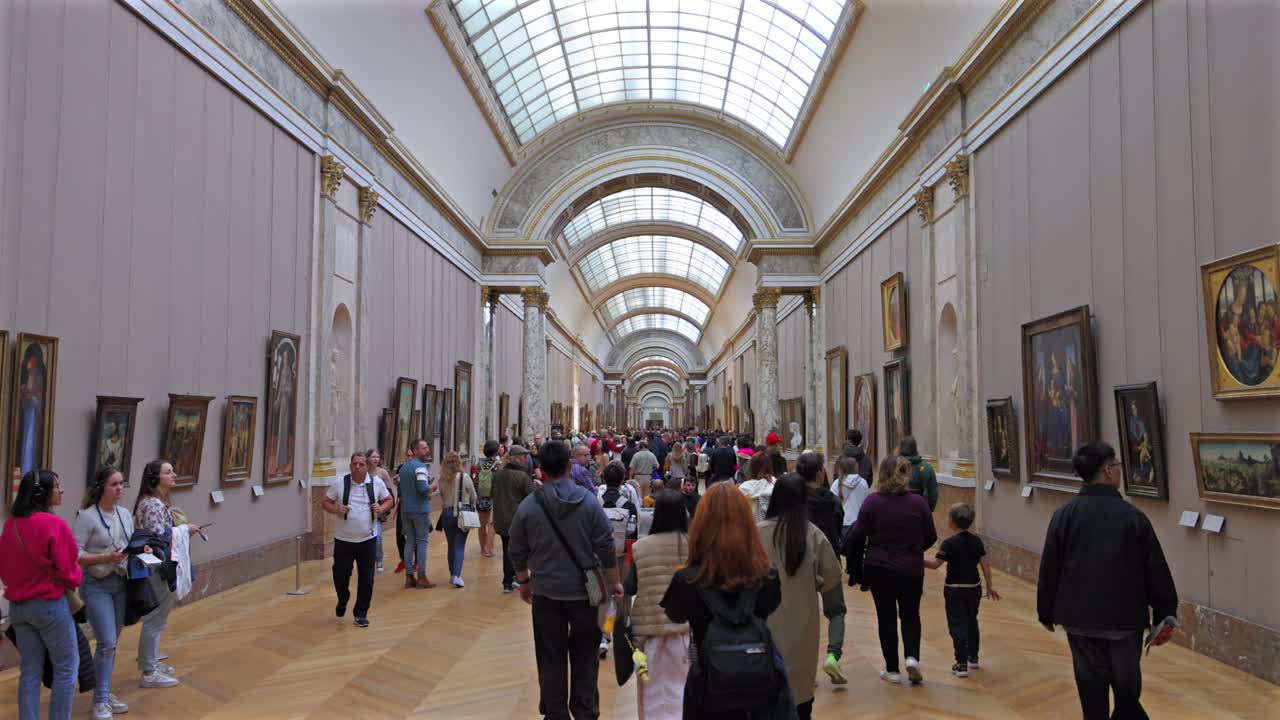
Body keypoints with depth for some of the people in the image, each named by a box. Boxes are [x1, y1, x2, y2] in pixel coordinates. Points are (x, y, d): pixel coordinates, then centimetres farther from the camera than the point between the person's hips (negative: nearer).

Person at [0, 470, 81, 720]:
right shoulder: (54, 524, -19)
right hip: (49, 604, -6)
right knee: (67, 667, 8)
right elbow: (67, 569, -15)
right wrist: (77, 576, 6)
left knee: (30, 670, 14)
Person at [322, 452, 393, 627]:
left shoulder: (377, 483, -4)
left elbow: (388, 500, 8)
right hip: (343, 539, 0)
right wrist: (336, 509, -18)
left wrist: (382, 508, -13)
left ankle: (361, 613, 17)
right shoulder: (340, 483, -6)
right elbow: (326, 502, 2)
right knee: (340, 575, 4)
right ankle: (342, 601, 36)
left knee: (366, 578, 2)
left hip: (367, 539, 0)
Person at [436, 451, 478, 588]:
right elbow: (474, 497, 0)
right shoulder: (464, 477, -10)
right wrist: (471, 507, 18)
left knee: (451, 546, 15)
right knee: (460, 546, 0)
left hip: (447, 514, 3)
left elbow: (441, 500, 1)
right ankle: (457, 575, -12)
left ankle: (452, 574, 24)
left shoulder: (441, 480, -4)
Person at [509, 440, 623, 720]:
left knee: (552, 657, 10)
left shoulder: (528, 506, -6)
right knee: (584, 656, 13)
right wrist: (614, 582, 4)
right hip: (584, 591, 0)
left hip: (546, 592, 0)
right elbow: (606, 547, -7)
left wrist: (524, 582, 17)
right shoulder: (589, 502, -8)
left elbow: (518, 552, 2)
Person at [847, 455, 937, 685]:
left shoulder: (872, 501, -13)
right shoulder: (918, 502, -10)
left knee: (886, 616, 13)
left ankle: (892, 669, 18)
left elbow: (858, 536, -10)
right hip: (911, 570, 1)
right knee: (910, 614, 20)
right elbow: (931, 537, -1)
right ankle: (912, 657, 0)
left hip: (878, 568, -1)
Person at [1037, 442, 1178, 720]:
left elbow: (1049, 569, -2)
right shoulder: (1133, 516, -8)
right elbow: (1156, 571, -3)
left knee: (1092, 692, 8)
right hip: (1126, 618, 0)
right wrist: (1166, 615, 8)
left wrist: (1046, 613, 9)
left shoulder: (1064, 515, -6)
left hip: (1081, 618, 1)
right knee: (1128, 689, 15)